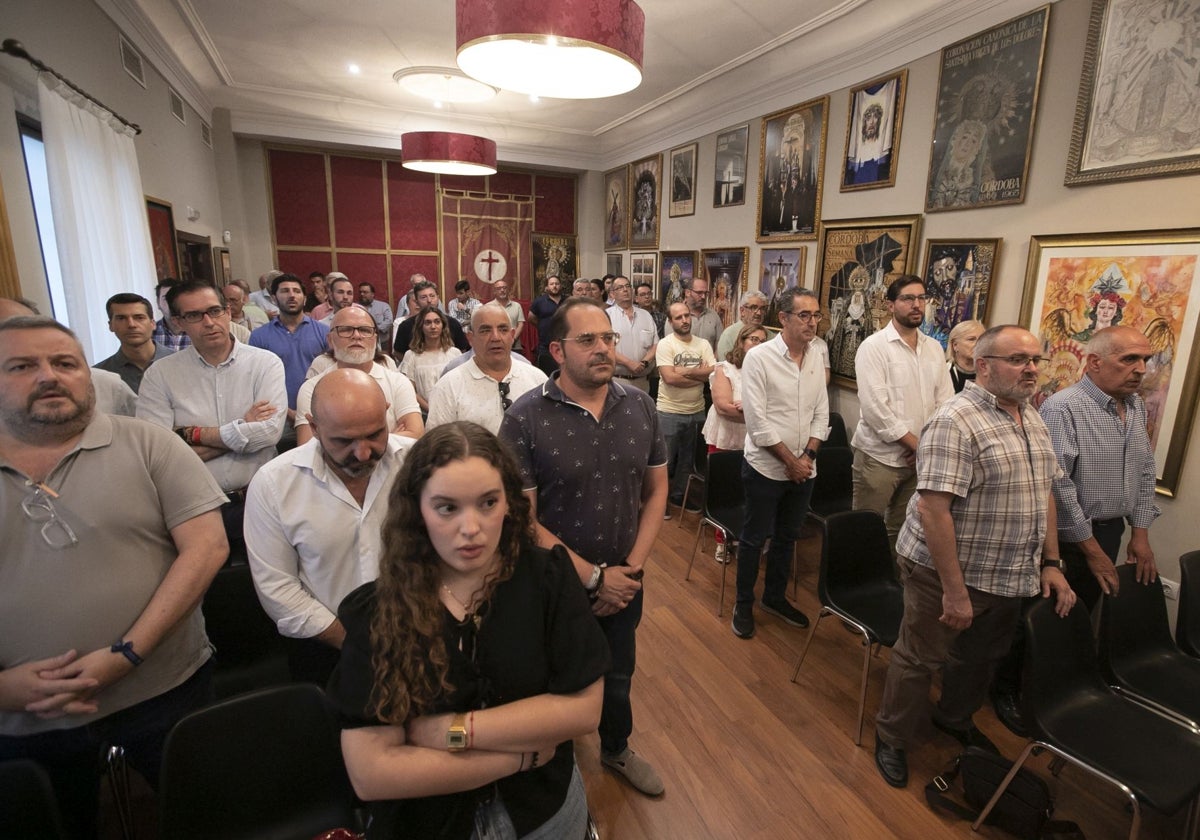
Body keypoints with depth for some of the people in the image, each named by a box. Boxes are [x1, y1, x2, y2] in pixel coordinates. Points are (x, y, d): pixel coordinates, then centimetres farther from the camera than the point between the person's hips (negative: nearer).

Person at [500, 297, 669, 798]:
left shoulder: (640, 406, -6)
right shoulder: (525, 419, -18)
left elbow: (656, 490, 1)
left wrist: (632, 567, -7)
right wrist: (593, 576, -17)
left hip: (624, 581, 3)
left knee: (619, 675, 25)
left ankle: (617, 749, 55)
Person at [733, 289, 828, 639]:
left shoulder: (815, 359, 4)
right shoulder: (759, 357, -15)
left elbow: (821, 414, 7)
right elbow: (757, 420, -18)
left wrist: (808, 456, -6)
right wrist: (790, 461, -14)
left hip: (803, 469, 6)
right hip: (766, 468, -6)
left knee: (787, 537, 19)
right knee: (754, 539, 8)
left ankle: (775, 597, 38)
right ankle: (743, 604, 25)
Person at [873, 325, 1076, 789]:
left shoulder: (1033, 420, 6)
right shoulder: (956, 422, -23)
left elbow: (1044, 494, 14)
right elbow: (932, 509, -28)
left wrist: (1052, 564, 9)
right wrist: (955, 590, -25)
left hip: (1011, 577, 8)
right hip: (948, 574, -8)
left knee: (981, 657, 26)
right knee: (920, 659, 9)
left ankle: (955, 720, 51)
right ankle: (891, 740, 31)